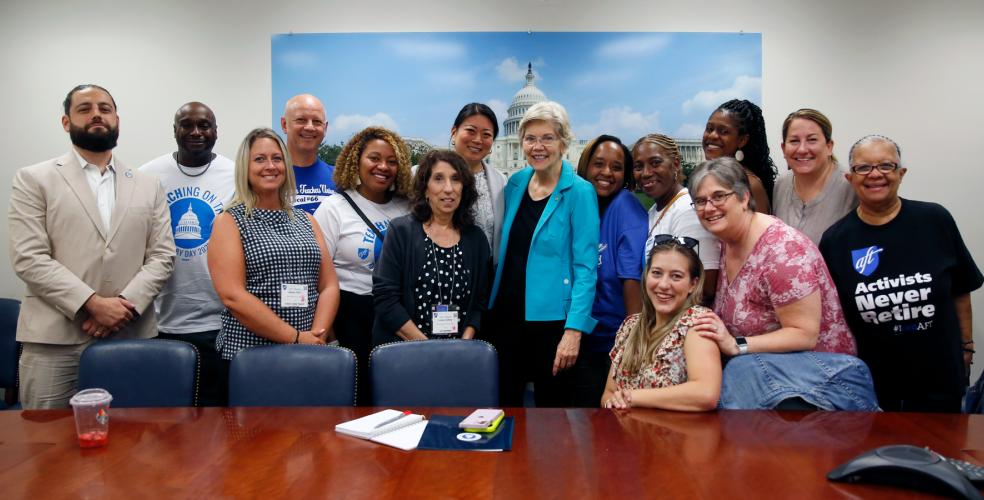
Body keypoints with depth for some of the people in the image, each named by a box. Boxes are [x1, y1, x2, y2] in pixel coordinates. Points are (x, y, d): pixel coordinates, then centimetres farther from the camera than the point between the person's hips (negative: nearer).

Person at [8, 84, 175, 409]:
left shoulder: (148, 186, 13)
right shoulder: (34, 180, 4)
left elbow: (162, 256, 6)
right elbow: (29, 259, -5)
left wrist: (125, 304, -10)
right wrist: (93, 304, -15)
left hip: (131, 338, 2)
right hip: (54, 341, -2)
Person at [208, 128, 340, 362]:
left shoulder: (306, 221, 11)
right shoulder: (229, 222, -2)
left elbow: (329, 286, 5)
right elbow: (232, 296, -13)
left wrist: (317, 337, -10)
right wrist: (294, 338, -16)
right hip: (247, 354, -3)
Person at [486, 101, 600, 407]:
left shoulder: (579, 192, -9)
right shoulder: (515, 184, 6)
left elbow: (585, 266, -12)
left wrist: (574, 330, -18)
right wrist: (491, 307, 7)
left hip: (551, 318, -4)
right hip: (506, 314, 5)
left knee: (551, 405, 10)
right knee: (503, 404, 13)